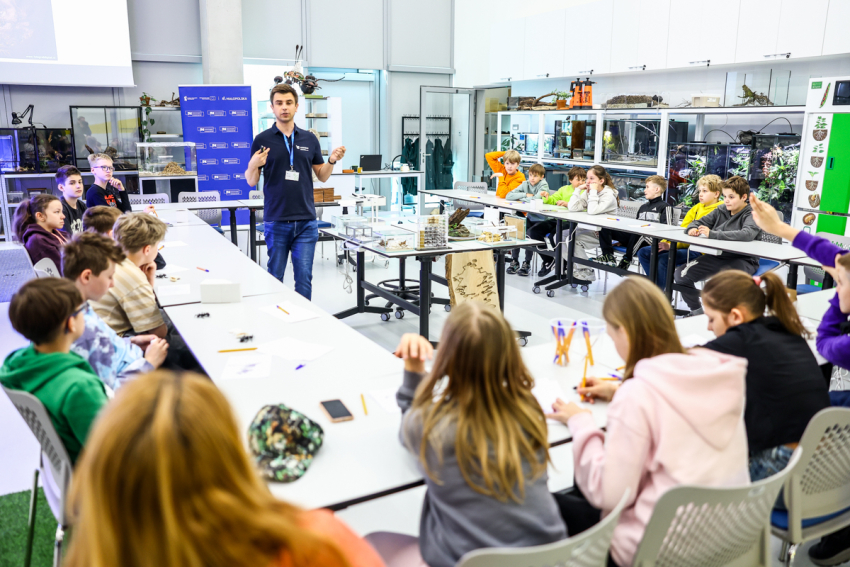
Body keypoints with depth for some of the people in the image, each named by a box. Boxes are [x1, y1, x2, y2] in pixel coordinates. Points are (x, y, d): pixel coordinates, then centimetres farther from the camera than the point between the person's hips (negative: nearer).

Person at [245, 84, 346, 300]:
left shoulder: (309, 139, 7)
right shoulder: (262, 140, -1)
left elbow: (322, 176, 12)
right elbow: (251, 181, 1)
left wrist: (332, 160, -7)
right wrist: (254, 165, -20)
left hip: (306, 220, 2)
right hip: (276, 220, -2)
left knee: (304, 277, 4)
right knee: (275, 277, 7)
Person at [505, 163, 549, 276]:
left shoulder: (543, 186, -9)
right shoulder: (526, 184, 5)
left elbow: (536, 200, -29)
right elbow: (509, 196, -5)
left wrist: (524, 198, -12)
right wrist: (525, 194, -13)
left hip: (541, 220, -5)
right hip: (530, 217, 5)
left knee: (529, 234, -27)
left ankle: (527, 264, -10)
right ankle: (514, 261, -4)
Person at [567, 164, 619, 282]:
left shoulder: (609, 195, -15)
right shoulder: (587, 192, 6)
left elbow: (592, 211, -31)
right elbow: (573, 208, -6)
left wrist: (593, 191, -24)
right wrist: (578, 189, -7)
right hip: (591, 230, 7)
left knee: (575, 240, -23)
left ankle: (587, 273, -9)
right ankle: (572, 267, 3)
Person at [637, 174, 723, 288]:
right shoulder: (696, 208, 18)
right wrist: (665, 243, 1)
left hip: (697, 250, -9)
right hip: (682, 245, 9)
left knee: (664, 259, -33)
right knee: (643, 252, -1)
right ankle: (658, 284, 0)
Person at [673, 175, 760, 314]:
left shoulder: (751, 215, -8)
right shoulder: (721, 211, 11)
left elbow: (747, 234, -28)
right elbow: (699, 222, 17)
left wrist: (713, 234, -33)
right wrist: (692, 229, -10)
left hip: (742, 260, -6)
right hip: (716, 256, 6)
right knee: (680, 274, -9)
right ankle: (696, 310, 10)